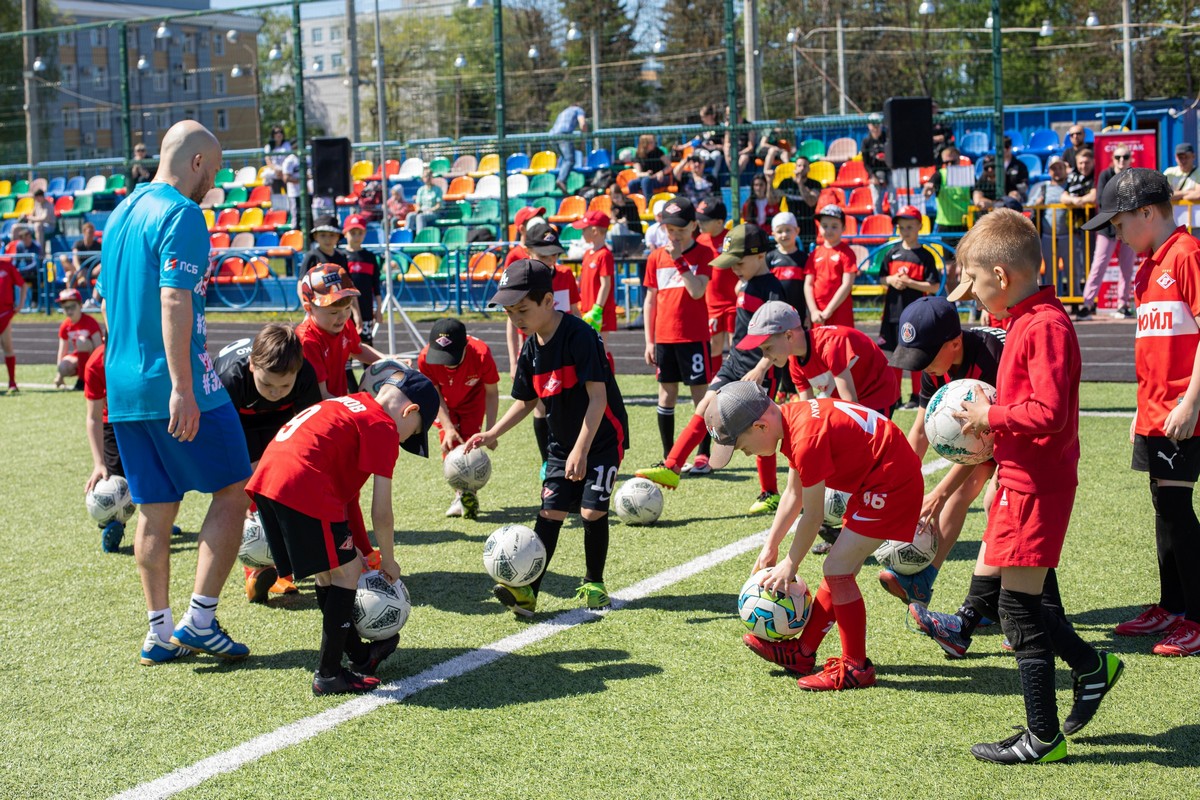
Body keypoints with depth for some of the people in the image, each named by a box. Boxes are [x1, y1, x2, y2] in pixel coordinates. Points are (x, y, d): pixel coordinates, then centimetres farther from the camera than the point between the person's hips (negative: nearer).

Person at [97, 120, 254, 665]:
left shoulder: (120, 214, 16)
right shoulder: (181, 214, -11)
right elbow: (174, 300, -21)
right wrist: (182, 387, -24)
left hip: (124, 388, 8)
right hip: (174, 386, -8)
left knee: (154, 510, 12)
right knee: (232, 491, 2)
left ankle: (160, 633, 15)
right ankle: (200, 620, -1)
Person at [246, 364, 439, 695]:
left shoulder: (348, 405, 27)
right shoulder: (383, 427, 2)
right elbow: (381, 513, 1)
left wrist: (354, 551, 33)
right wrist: (388, 562, 16)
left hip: (264, 481, 9)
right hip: (302, 485, -9)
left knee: (327, 569, 22)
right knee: (346, 571, 4)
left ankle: (359, 654, 35)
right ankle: (328, 674, 7)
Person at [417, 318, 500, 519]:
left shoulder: (481, 355, -40)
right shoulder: (425, 359, -36)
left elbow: (492, 393, -22)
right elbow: (434, 395, -19)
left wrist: (489, 430, -25)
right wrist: (448, 428, -27)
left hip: (472, 401, -1)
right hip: (445, 404, 1)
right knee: (449, 446, -7)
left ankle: (469, 495, 1)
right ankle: (460, 494, 10)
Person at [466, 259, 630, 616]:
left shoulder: (579, 336, -23)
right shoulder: (531, 348, 0)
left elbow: (598, 396, -25)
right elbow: (526, 401, 13)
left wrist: (581, 449, -31)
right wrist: (493, 433, -1)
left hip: (602, 437, -6)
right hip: (562, 442, 6)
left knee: (592, 510, -7)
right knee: (550, 511, -1)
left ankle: (593, 584, 14)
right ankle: (527, 590, -7)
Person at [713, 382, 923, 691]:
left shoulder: (808, 439, -26)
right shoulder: (791, 419, 4)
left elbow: (812, 516, -16)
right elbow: (793, 494, 15)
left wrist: (789, 565, -4)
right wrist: (770, 548, 17)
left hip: (891, 485, -10)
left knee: (837, 570, -8)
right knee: (840, 570, 15)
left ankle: (856, 667, 1)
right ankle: (802, 653, 24)